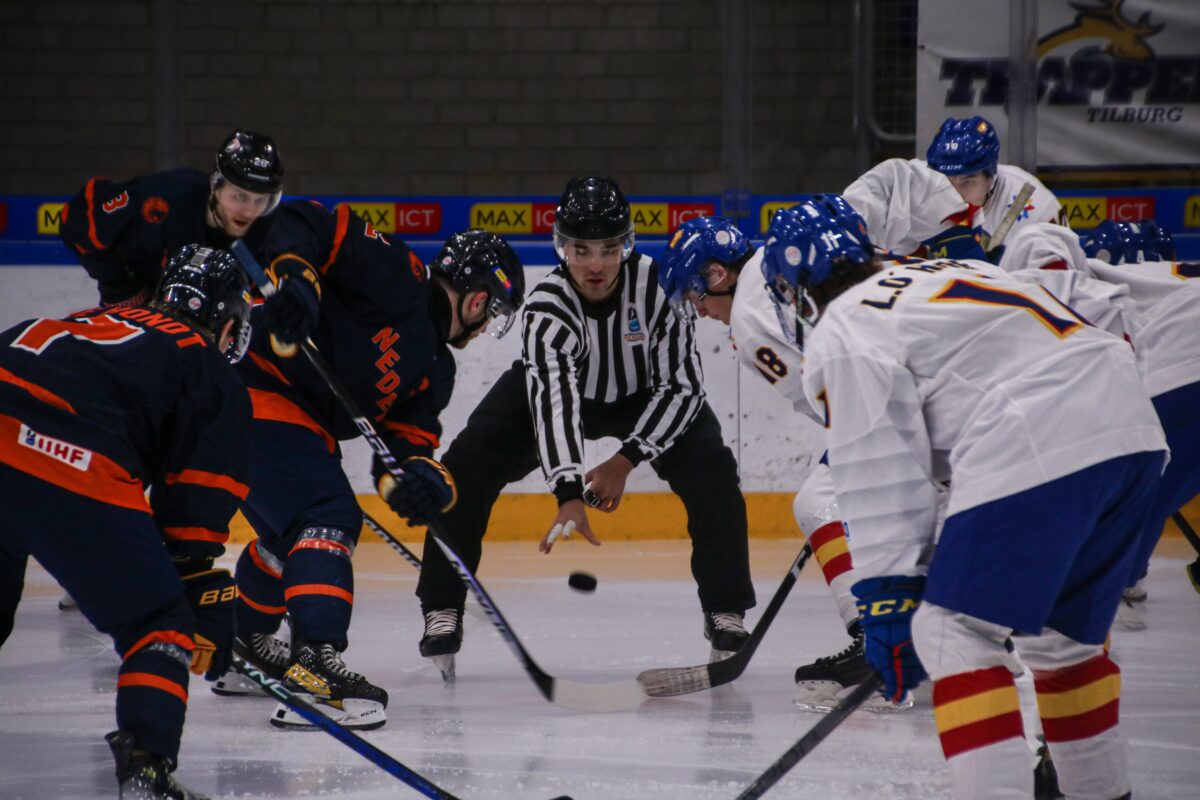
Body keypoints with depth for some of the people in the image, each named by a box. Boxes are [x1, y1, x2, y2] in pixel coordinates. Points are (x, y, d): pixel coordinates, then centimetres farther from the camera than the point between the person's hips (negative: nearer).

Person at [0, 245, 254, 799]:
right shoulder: (211, 374, 17)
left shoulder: (92, 323, 35)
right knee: (158, 624, 8)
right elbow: (195, 510, 10)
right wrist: (207, 610, 15)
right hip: (71, 470, -6)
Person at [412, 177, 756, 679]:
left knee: (712, 474, -21)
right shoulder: (546, 307, -35)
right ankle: (442, 613, -7)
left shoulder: (657, 284, -31)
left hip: (648, 397, 1)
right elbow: (552, 401, -48)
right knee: (465, 468, -19)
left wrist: (626, 460, -28)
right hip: (562, 388, -1)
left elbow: (682, 386, -23)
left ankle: (726, 614, -5)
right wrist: (569, 495, -60)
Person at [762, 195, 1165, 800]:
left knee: (953, 631, -2)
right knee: (1062, 633, 23)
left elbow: (881, 478, -2)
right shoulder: (946, 273, 30)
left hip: (1037, 453, -8)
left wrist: (888, 598, -1)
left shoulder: (842, 335, 5)